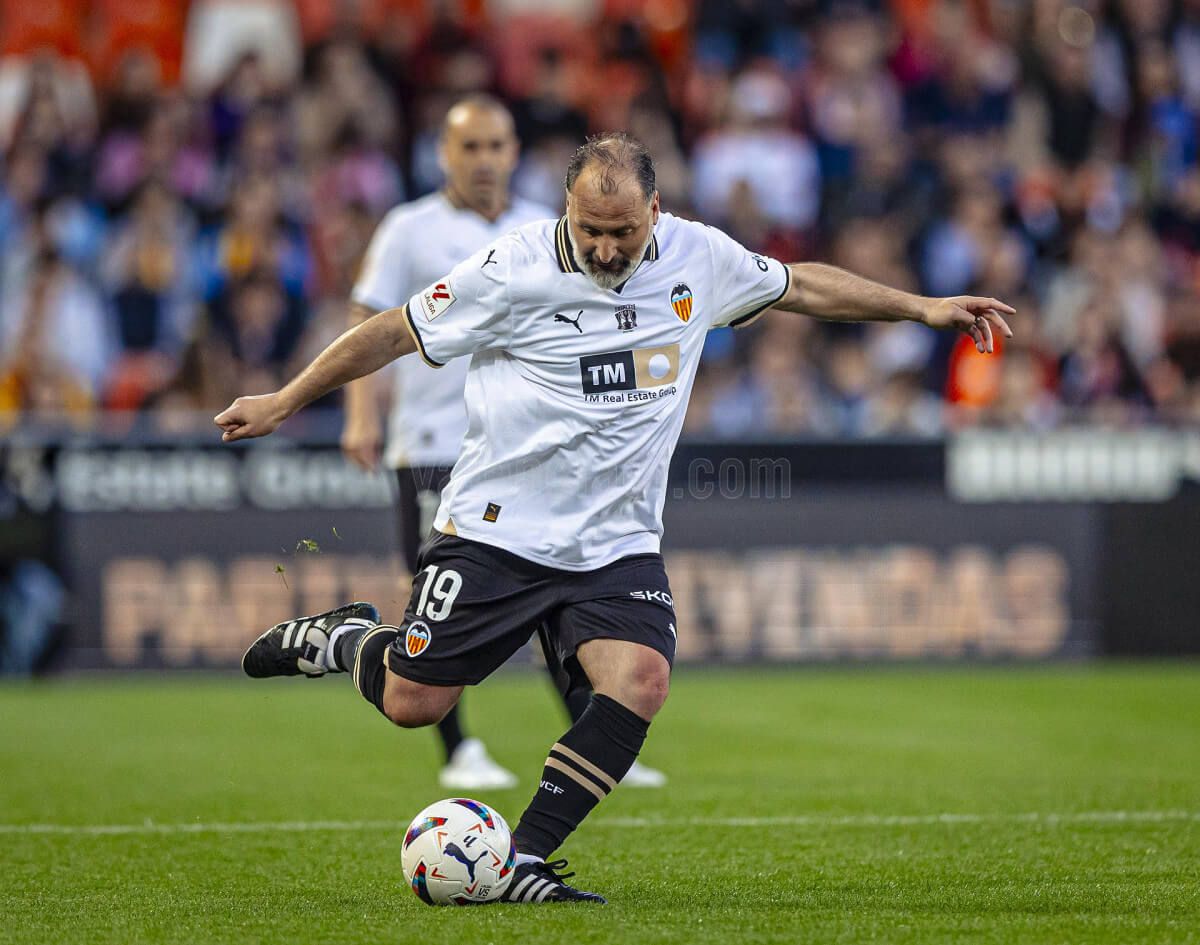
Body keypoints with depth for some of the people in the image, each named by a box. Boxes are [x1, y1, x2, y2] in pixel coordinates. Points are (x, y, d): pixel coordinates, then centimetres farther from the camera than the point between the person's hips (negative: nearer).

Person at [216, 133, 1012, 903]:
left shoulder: (700, 259, -1)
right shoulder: (514, 272, -13)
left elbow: (804, 285, 16)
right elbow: (395, 333, -3)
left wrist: (923, 307, 16)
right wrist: (283, 404, 1)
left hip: (617, 543, 3)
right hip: (498, 529, -3)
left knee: (640, 681, -21)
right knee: (412, 702, -5)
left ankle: (525, 861, -12)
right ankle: (342, 641, 30)